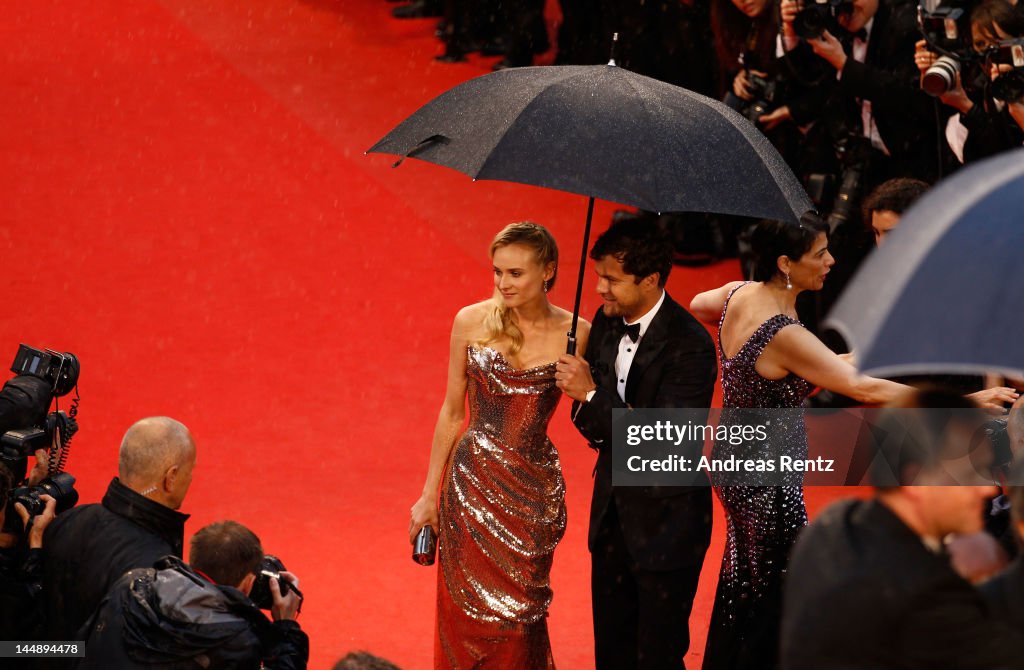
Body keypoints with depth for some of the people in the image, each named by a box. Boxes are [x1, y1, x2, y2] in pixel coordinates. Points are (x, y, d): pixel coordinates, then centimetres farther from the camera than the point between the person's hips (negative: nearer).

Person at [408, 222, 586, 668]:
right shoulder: (472, 322, -2)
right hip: (471, 486, 1)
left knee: (516, 619, 1)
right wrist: (430, 495, 8)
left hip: (532, 493, -1)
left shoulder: (574, 335, -6)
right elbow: (453, 413, 6)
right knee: (466, 612, 6)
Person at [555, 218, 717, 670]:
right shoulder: (608, 321, 1)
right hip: (612, 510, 7)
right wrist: (592, 419, -11)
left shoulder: (689, 346, -22)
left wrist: (593, 395, -27)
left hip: (666, 523, -7)